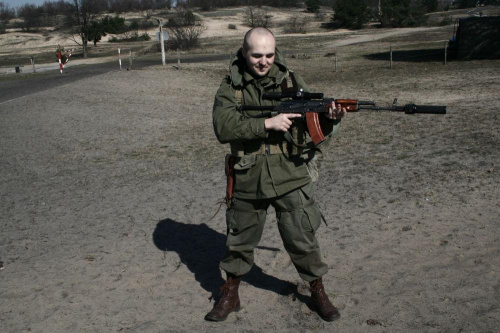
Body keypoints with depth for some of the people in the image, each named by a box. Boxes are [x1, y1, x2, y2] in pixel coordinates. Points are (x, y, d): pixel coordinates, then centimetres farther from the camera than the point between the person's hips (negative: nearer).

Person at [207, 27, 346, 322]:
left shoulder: (291, 81, -1)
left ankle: (318, 292, 29)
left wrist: (331, 119, -24)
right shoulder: (230, 88, -4)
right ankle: (230, 295, 36)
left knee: (302, 240, 7)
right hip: (248, 182, 1)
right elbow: (223, 128, -20)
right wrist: (267, 123, -27)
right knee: (240, 242, 15)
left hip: (291, 179, 0)